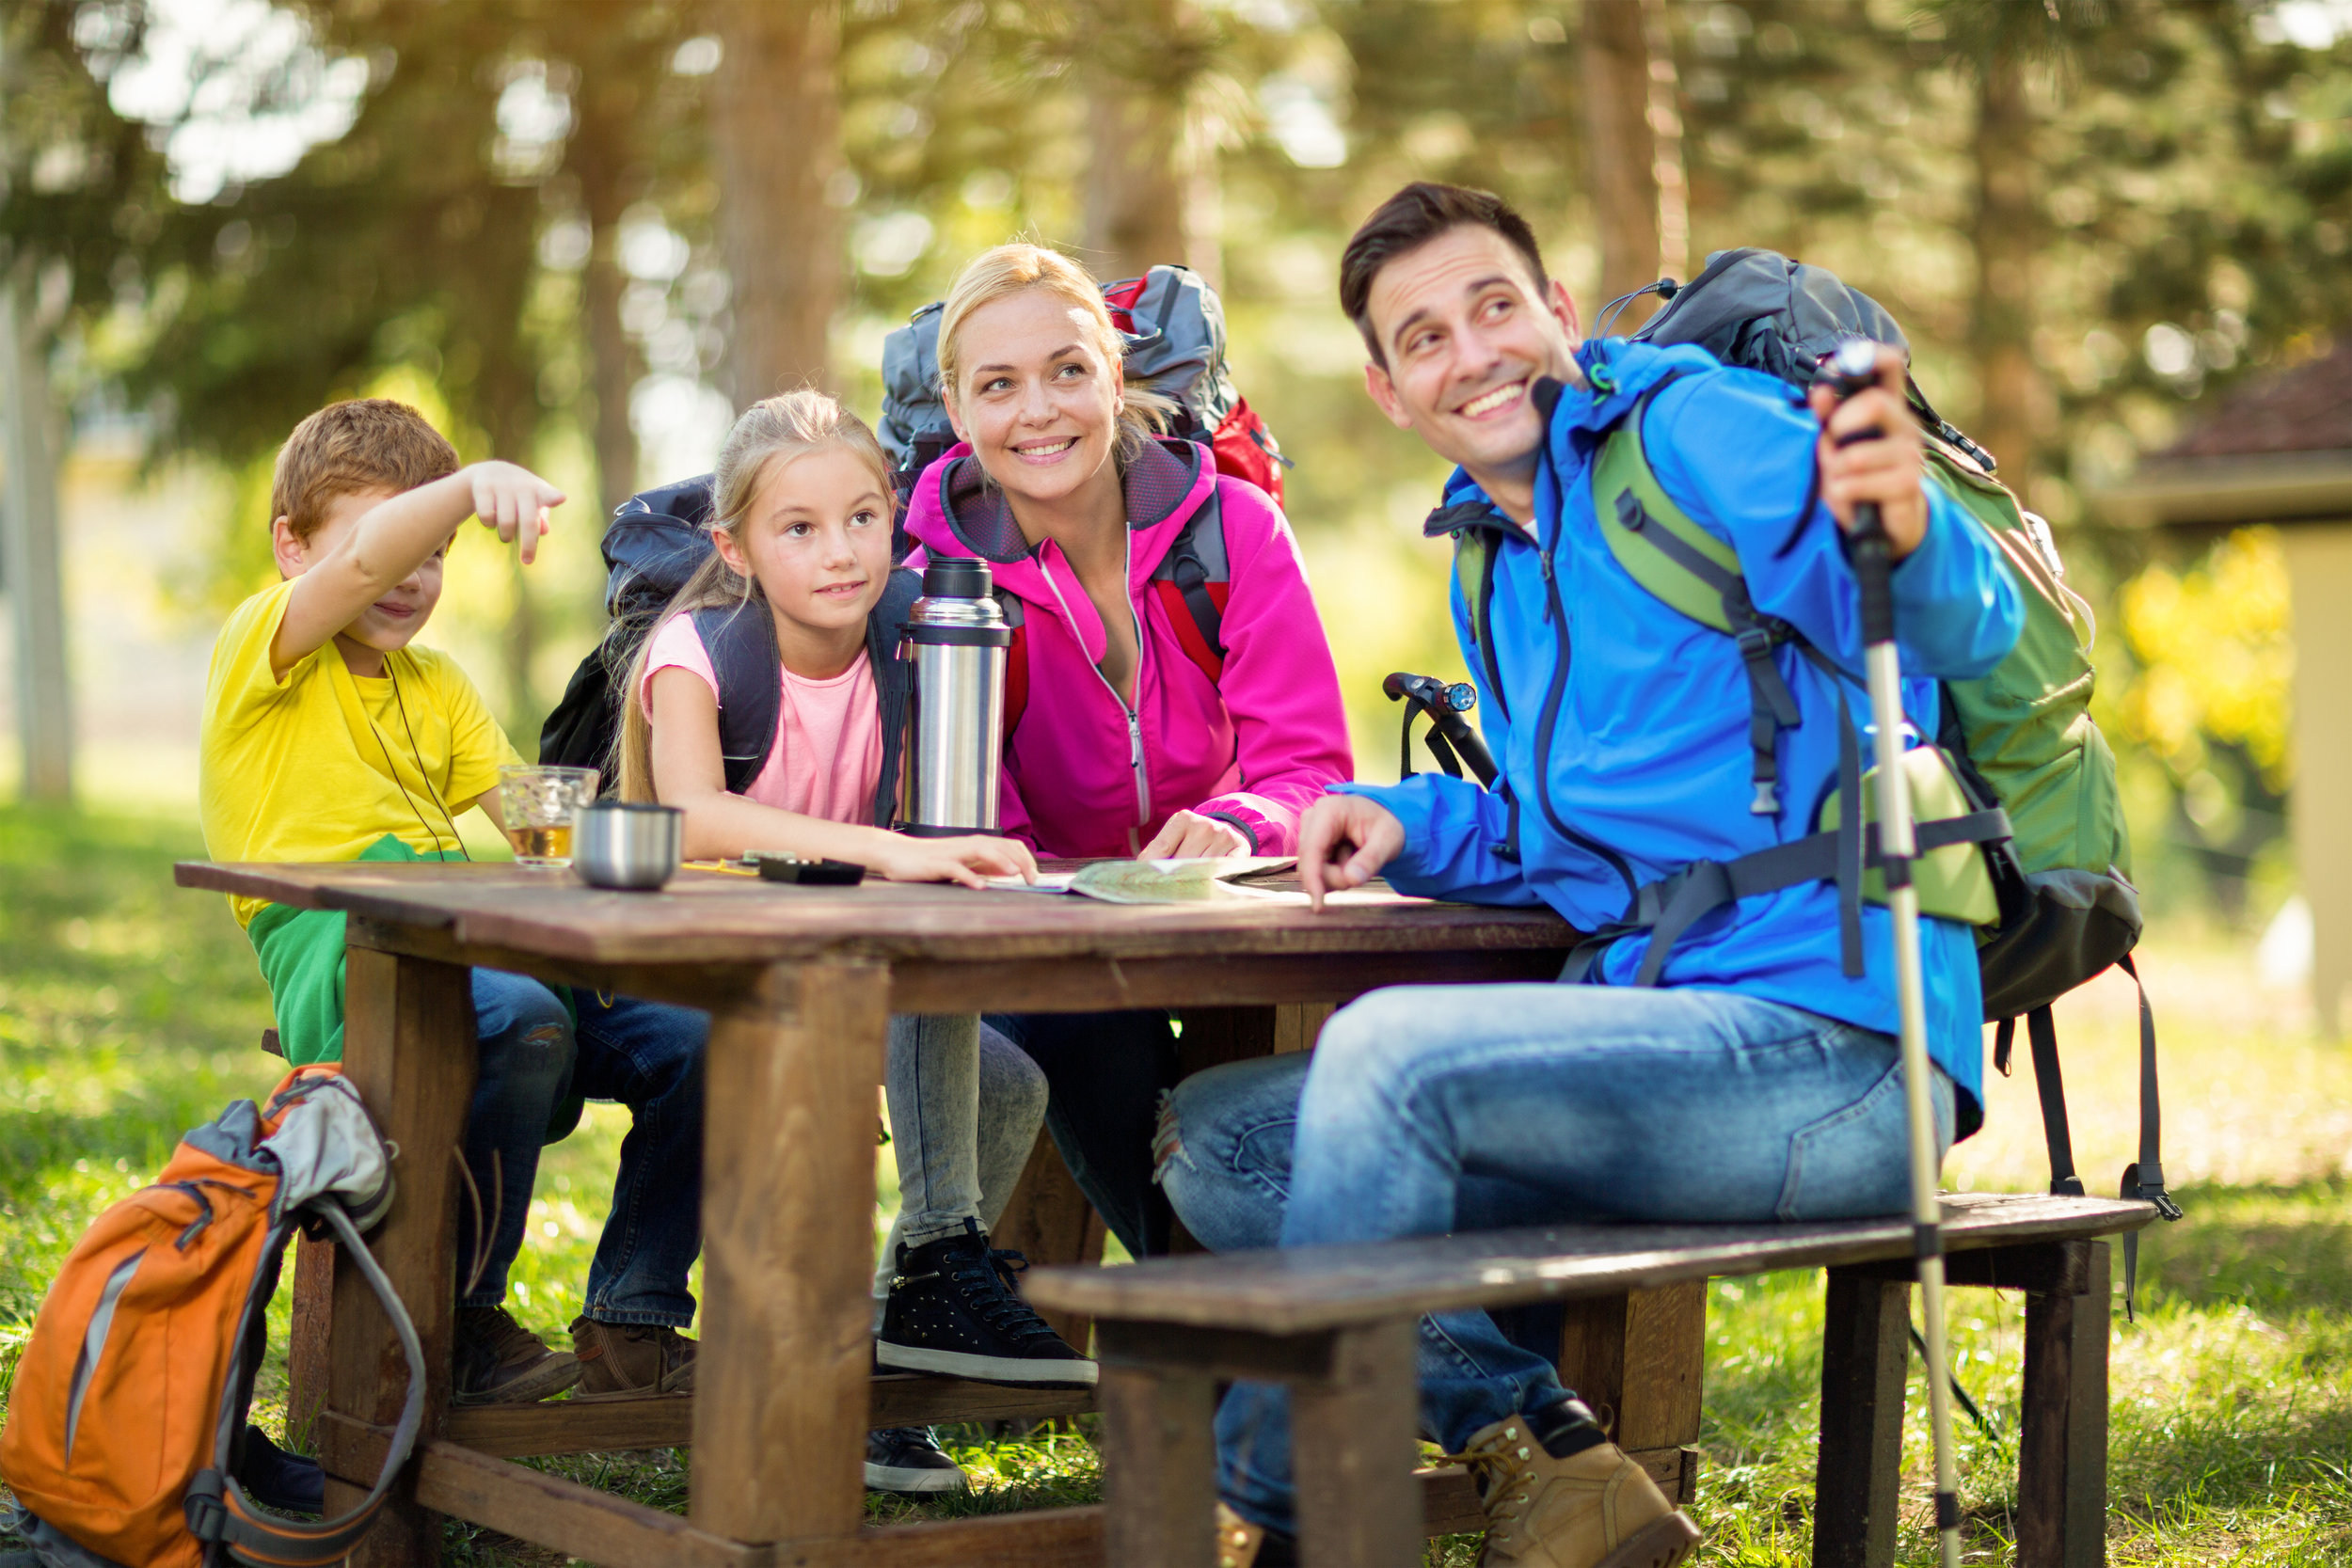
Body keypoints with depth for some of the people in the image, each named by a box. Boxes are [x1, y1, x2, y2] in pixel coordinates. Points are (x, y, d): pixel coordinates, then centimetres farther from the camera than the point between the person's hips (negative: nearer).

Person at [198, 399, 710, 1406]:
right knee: (524, 1020, -37)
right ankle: (457, 1325, -17)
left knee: (694, 1034, -16)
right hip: (337, 956, -7)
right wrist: (471, 484, -33)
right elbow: (361, 568, -16)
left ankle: (630, 1325, -1)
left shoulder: (436, 685, 27)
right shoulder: (260, 645, 6)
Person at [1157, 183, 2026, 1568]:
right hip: (1676, 1037, 9)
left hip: (1834, 1048, -9)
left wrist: (1903, 531, -48)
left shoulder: (1692, 426, -6)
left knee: (1388, 1051, -28)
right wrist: (1411, 825, 10)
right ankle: (1539, 1447, -9)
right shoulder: (1493, 564, 20)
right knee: (1218, 1141, 4)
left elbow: (1968, 625, -23)